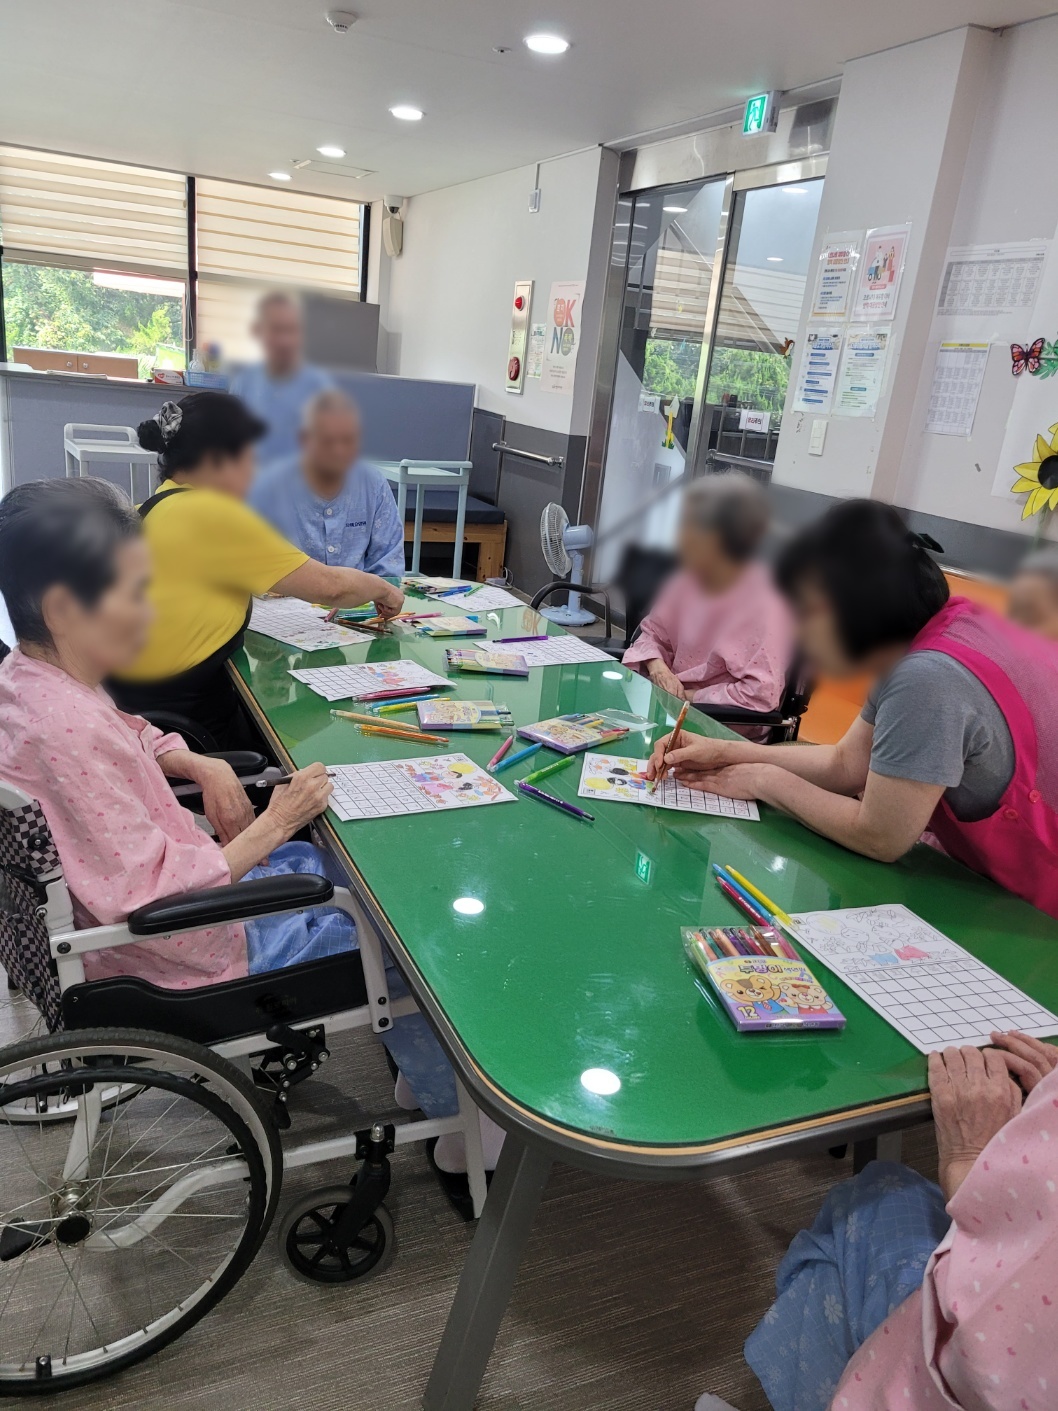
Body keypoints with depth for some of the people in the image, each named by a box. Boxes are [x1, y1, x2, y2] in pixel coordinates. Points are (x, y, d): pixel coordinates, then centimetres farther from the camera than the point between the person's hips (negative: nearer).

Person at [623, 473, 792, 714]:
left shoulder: (762, 606, -22)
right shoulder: (690, 582, 0)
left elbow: (762, 693, -25)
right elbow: (653, 632, 12)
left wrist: (691, 696, -19)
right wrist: (657, 665, -10)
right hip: (671, 699, 7)